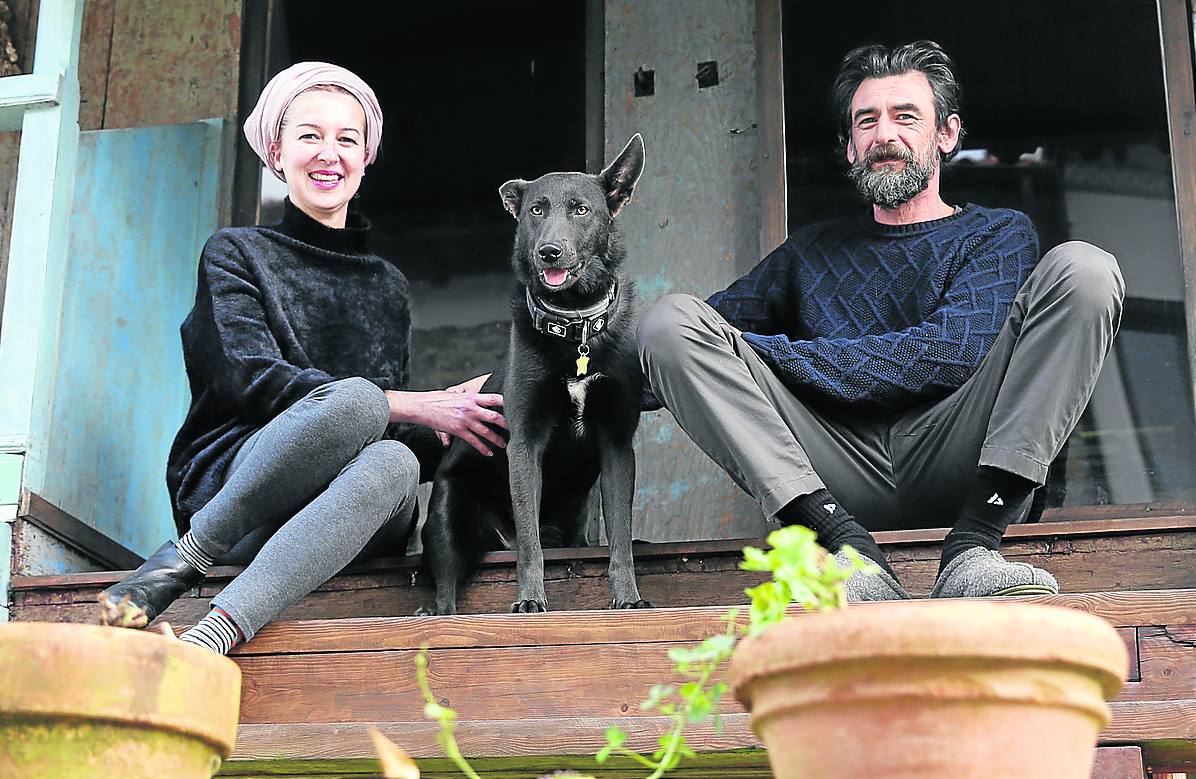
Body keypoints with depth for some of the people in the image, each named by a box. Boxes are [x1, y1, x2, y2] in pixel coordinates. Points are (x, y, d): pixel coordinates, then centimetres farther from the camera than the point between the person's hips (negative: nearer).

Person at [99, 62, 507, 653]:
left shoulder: (388, 285, 22)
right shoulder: (237, 253, 9)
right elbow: (255, 379, -9)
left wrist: (449, 432, -7)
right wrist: (417, 408, -16)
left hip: (344, 516, 3)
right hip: (227, 484, -3)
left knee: (394, 463, -35)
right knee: (355, 399, -34)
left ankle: (203, 643, -45)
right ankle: (183, 558, -23)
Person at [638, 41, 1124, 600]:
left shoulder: (999, 234, 16)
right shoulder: (812, 251, 26)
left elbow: (954, 352, -4)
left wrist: (774, 353, -8)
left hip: (954, 467, -2)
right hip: (841, 483, 2)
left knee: (1082, 269, -17)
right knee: (671, 317, -13)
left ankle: (972, 550, -29)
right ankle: (848, 549, -29)